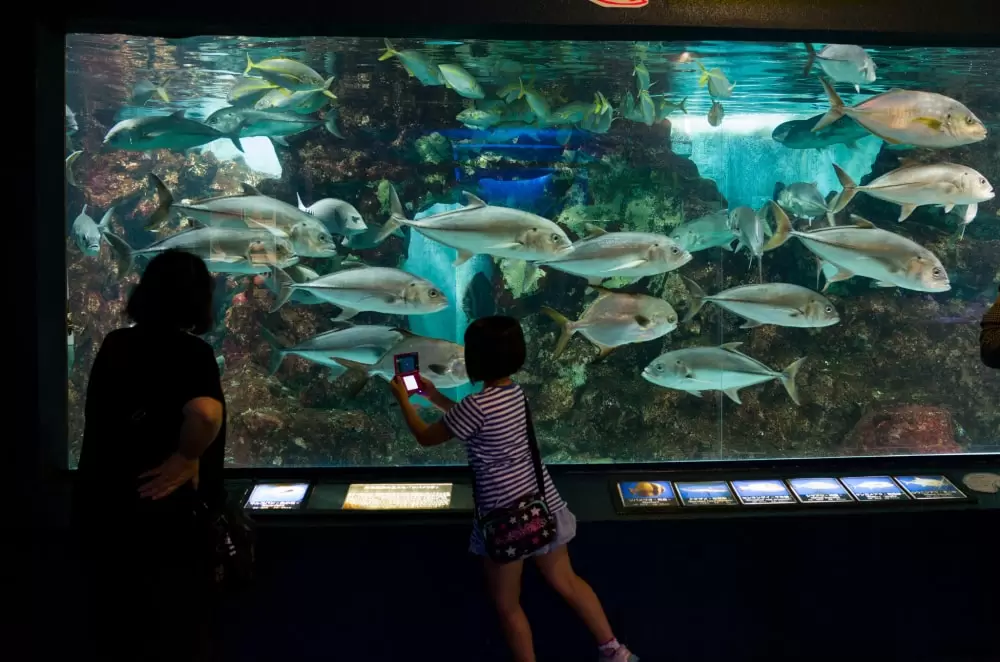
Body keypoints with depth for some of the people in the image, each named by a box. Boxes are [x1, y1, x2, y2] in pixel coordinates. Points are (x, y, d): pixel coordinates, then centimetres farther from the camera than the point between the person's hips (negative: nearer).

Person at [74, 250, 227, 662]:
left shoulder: (115, 344, 4)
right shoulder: (190, 352, -15)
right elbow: (207, 413, -37)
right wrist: (186, 457, -20)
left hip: (100, 511, 6)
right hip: (164, 519, -6)